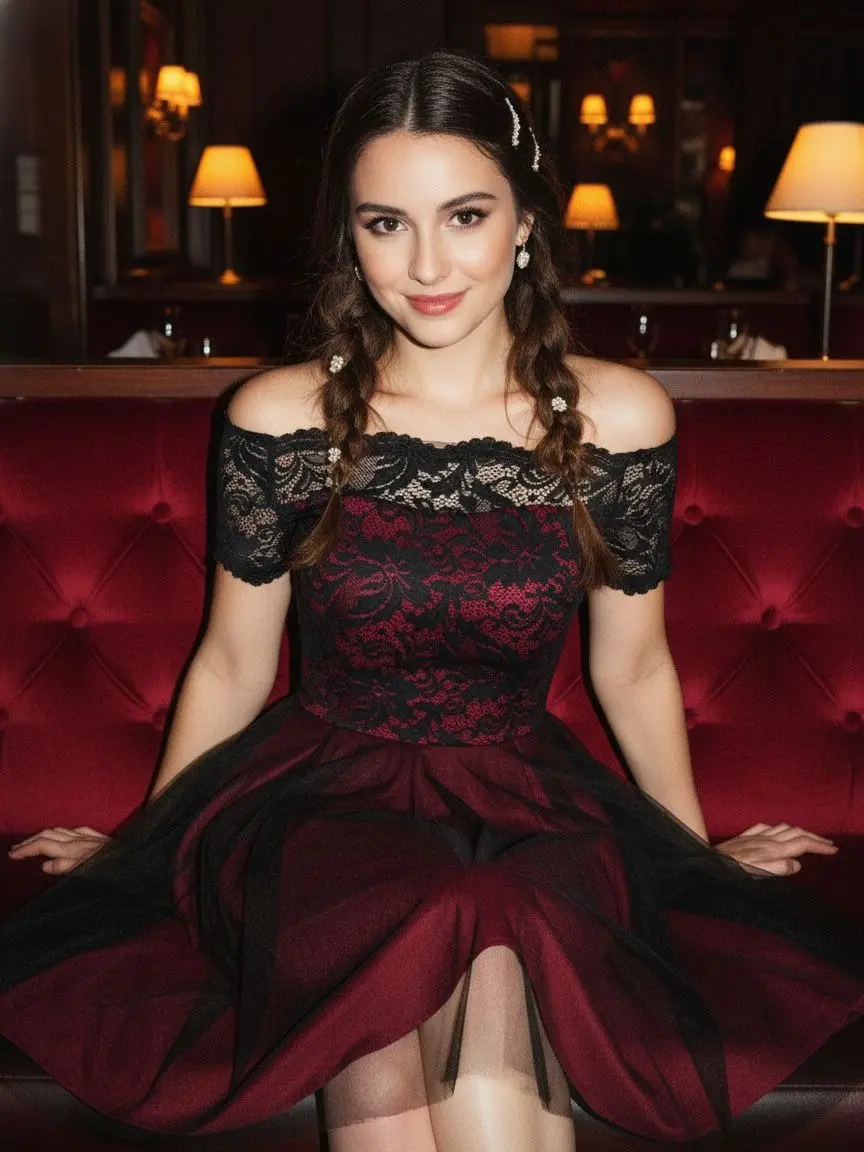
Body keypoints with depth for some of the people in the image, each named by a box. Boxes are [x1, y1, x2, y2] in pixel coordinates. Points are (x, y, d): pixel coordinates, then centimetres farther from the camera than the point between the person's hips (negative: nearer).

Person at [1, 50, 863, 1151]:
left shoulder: (618, 418, -2)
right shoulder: (278, 419, -4)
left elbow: (632, 669, 11)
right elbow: (231, 666, 9)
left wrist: (700, 848, 20)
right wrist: (146, 845, 17)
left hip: (528, 807, 1)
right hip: (321, 799, 0)